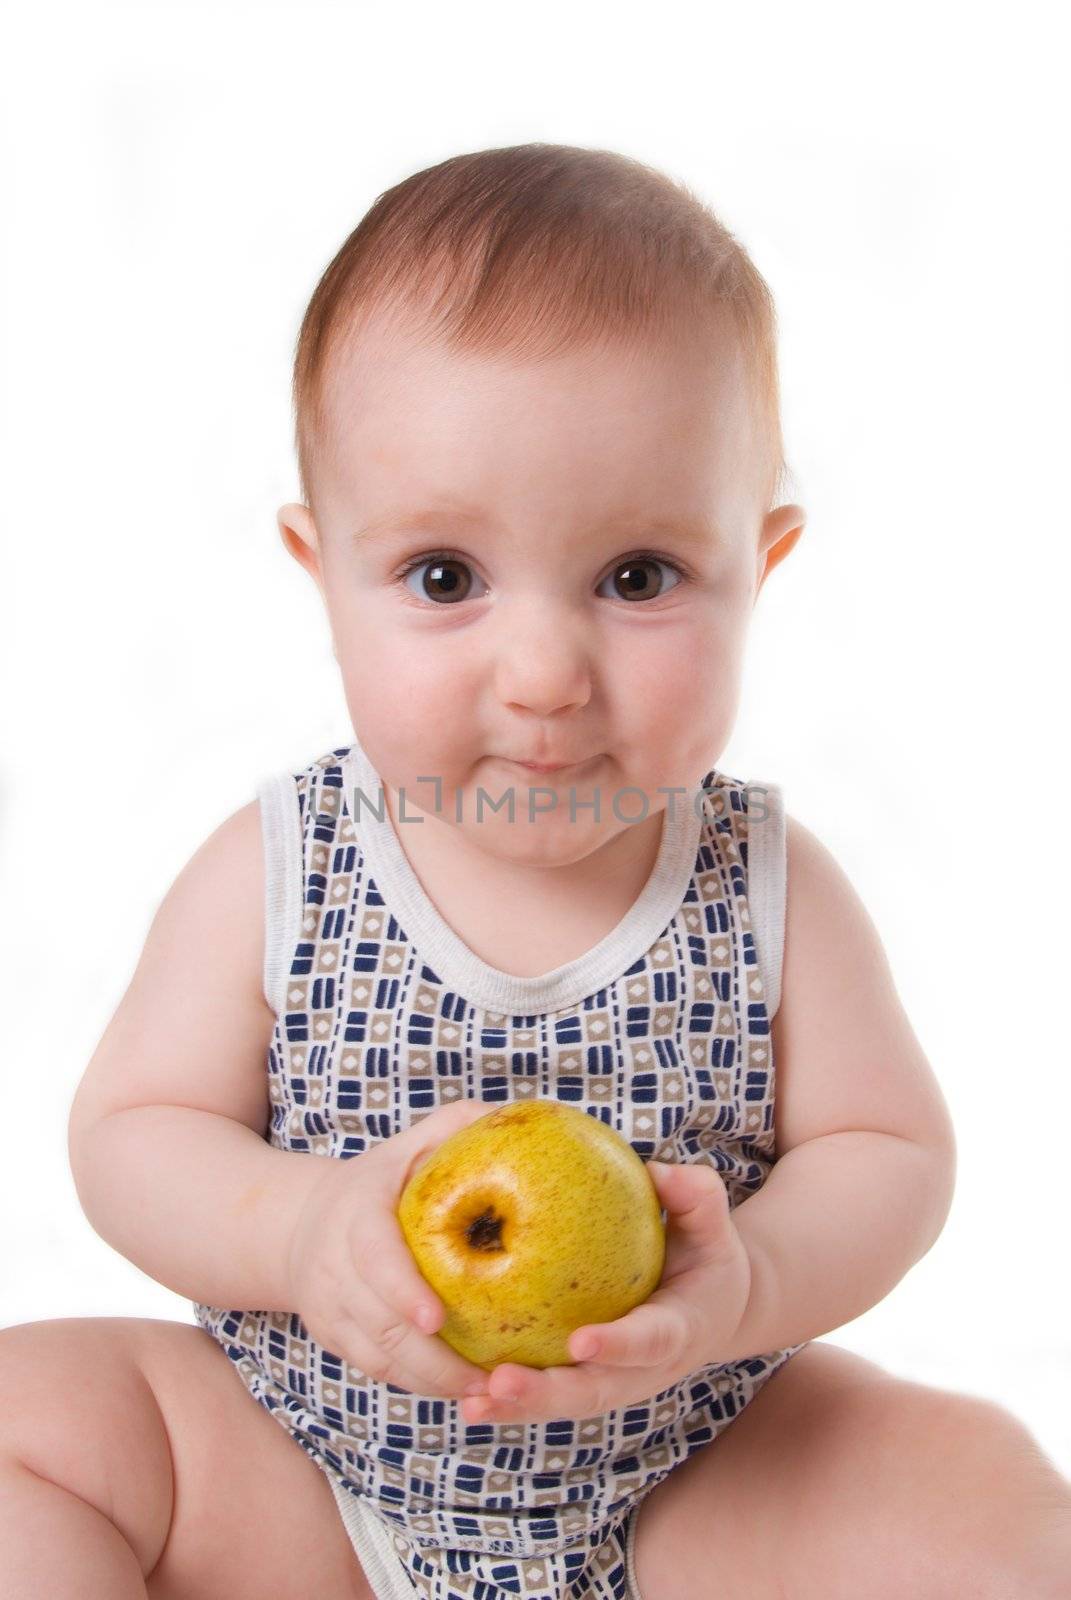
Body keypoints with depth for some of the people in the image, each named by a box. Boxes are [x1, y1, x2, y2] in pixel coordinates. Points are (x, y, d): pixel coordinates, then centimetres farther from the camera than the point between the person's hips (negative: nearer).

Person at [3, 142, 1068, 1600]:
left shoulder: (773, 891, -13)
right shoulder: (274, 877, -13)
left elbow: (889, 1150, -7)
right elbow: (132, 1132, -7)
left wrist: (746, 1288, -29)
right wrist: (301, 1232, -29)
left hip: (694, 1476, 0)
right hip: (304, 1464, 1)